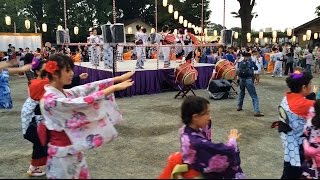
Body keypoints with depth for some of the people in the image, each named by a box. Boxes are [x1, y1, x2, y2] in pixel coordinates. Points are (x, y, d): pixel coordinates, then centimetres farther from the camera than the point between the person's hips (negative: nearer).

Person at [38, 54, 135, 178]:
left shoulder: (64, 93, 1)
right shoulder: (50, 99, -24)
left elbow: (88, 88, -3)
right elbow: (83, 102, -30)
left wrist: (118, 79, -10)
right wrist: (114, 88, -28)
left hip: (73, 151, 8)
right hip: (63, 154, -8)